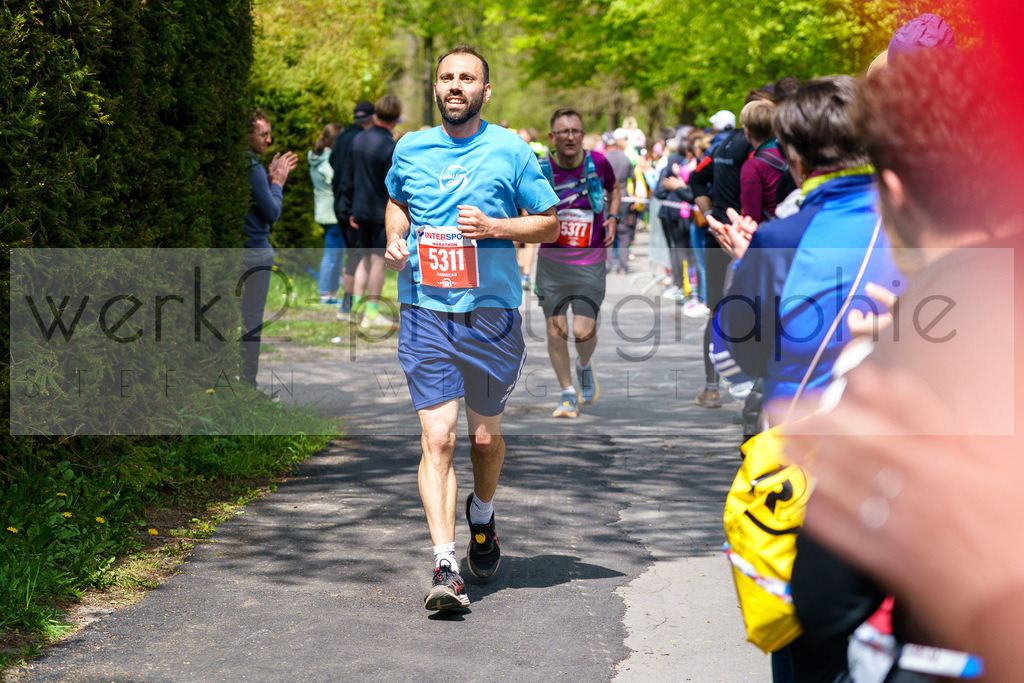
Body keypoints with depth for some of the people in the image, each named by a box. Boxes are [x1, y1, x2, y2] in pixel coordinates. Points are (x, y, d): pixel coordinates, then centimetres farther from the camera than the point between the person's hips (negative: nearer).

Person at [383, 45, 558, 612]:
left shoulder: (510, 151, -1)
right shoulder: (410, 149, 7)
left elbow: (549, 224, 3)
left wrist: (495, 226, -13)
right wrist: (395, 238, 7)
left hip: (491, 313, 0)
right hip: (425, 314, 0)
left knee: (485, 435, 13)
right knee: (437, 439, -11)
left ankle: (482, 517, 44)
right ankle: (445, 566, -15)